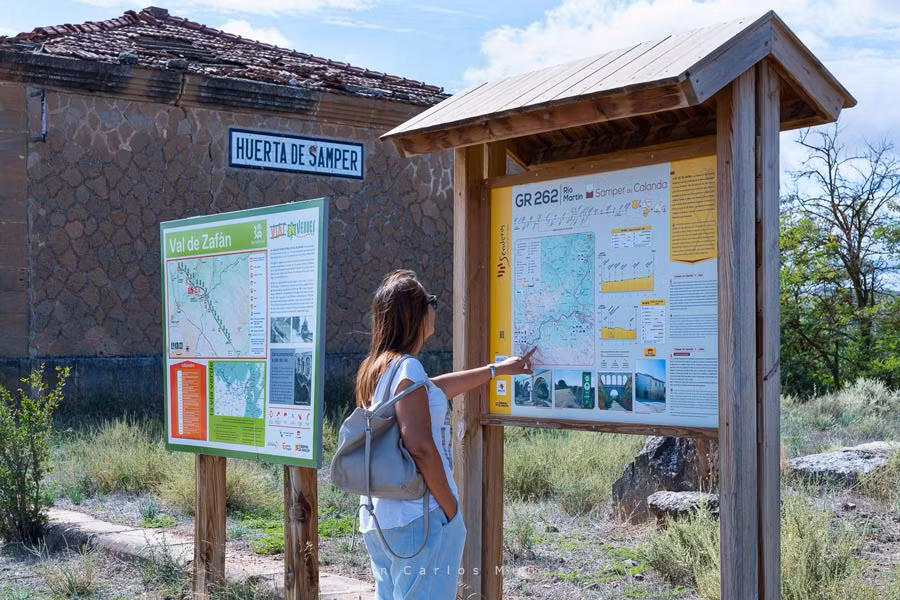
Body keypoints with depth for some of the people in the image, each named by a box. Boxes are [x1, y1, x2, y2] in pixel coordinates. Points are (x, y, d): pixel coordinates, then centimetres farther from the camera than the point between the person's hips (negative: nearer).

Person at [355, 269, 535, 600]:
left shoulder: (376, 368, 12)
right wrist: (450, 508, -12)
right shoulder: (407, 367, -16)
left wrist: (498, 369, 35)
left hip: (378, 519, 9)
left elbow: (429, 390, 27)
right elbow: (420, 447, -22)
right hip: (419, 519, -9)